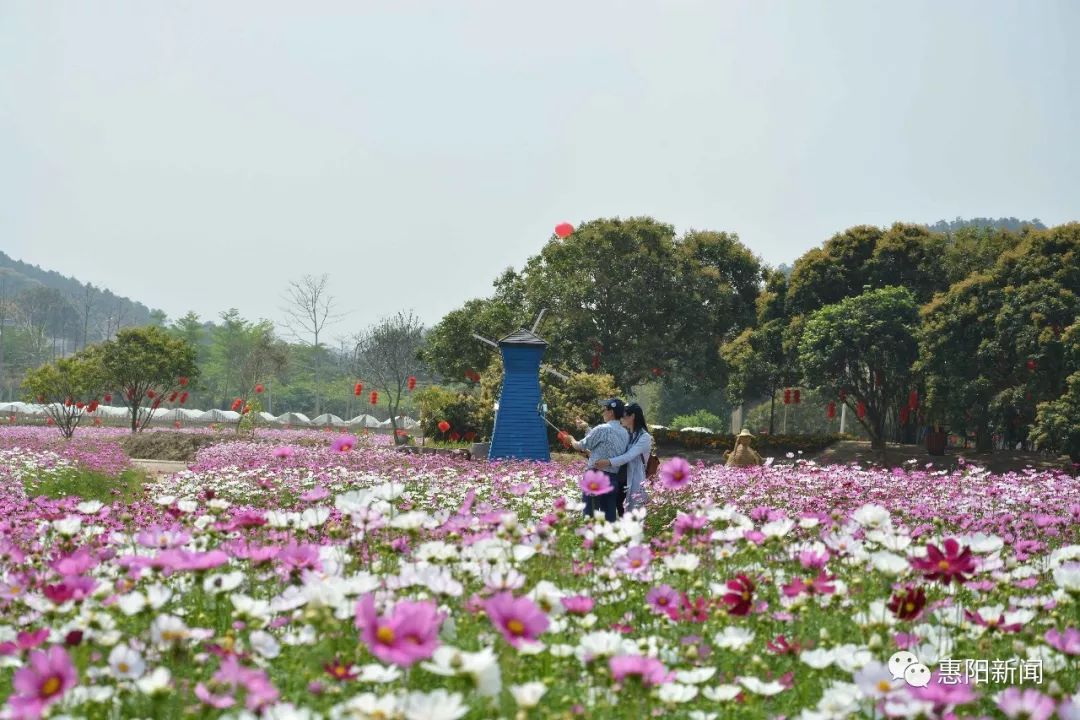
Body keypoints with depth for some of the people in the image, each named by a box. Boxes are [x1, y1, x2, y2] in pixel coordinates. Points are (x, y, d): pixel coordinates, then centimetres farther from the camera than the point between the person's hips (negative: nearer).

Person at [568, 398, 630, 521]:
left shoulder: (603, 429, -11)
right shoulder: (625, 433, 10)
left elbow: (580, 446, -1)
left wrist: (572, 441, 21)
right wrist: (587, 427, 31)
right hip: (614, 478, 7)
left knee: (590, 516, -3)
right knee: (610, 517, 6)